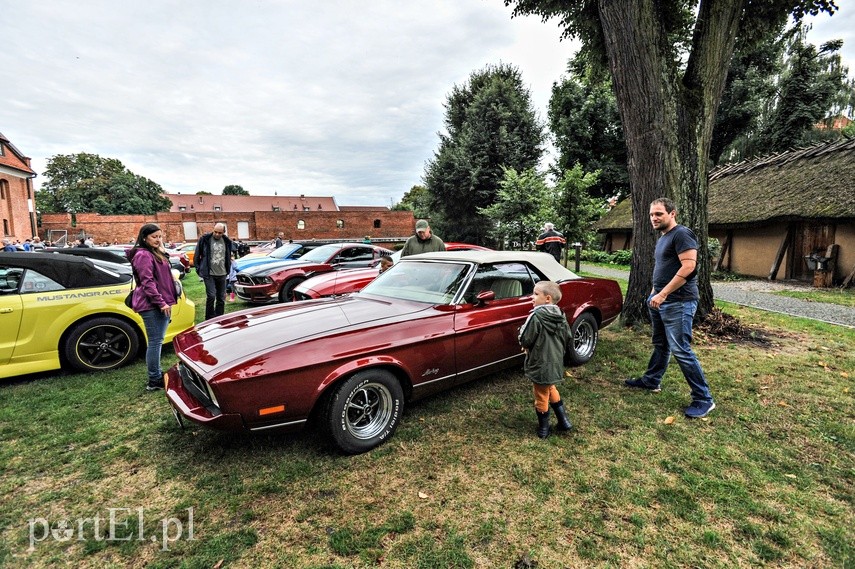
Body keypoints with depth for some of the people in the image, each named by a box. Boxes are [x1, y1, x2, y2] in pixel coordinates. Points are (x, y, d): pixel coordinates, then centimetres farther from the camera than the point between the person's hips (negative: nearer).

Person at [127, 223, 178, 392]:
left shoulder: (155, 253, 18)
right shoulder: (143, 255, -12)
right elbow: (147, 282, -19)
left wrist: (165, 301, 23)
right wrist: (161, 302, -21)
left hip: (159, 304, 10)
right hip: (151, 305, -10)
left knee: (157, 341, 15)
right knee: (155, 341, -6)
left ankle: (157, 374, 25)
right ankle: (154, 381, 1)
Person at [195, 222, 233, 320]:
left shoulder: (227, 242, 6)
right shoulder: (205, 239, -5)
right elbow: (197, 255, 3)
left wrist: (228, 270, 15)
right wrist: (198, 268, 3)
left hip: (222, 274, 4)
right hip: (209, 274, -4)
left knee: (221, 298, 9)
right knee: (211, 296, -12)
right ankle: (209, 320, 0)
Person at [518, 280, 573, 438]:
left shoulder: (536, 316, -23)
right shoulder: (561, 316, -1)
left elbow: (525, 340, -19)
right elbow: (567, 336, 8)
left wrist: (526, 345, 2)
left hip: (540, 364, -7)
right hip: (556, 362, 7)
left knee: (541, 396, 10)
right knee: (551, 389, 29)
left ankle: (543, 428, 25)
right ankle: (564, 421, 34)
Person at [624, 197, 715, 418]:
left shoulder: (681, 234, -12)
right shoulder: (662, 238, 17)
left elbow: (688, 267, -22)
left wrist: (663, 294, -22)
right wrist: (654, 293, 17)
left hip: (678, 303, -10)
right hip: (660, 300, 10)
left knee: (681, 350, -8)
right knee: (660, 344, 19)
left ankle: (704, 399, 2)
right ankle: (651, 381, 32)